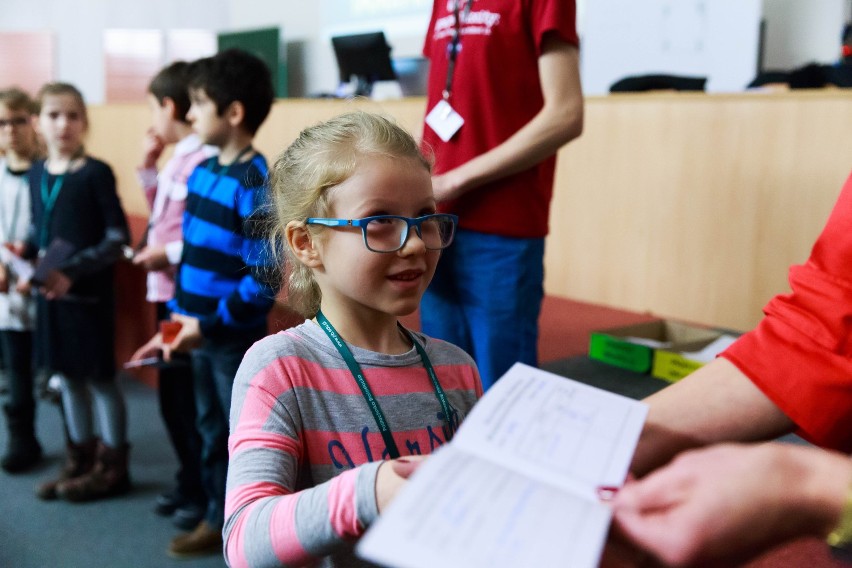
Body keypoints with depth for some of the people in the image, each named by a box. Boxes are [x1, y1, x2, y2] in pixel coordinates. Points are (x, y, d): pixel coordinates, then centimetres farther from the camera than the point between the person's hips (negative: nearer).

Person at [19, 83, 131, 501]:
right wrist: (25, 248, -2)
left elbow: (118, 239, -13)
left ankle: (112, 467, 18)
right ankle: (80, 460, 31)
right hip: (50, 292, 6)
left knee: (100, 377, 4)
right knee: (67, 377, 16)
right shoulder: (37, 174, 6)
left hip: (89, 293, -6)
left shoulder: (96, 173, -13)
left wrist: (73, 270, -20)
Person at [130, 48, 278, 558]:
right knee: (210, 428, 19)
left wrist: (208, 324, -20)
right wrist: (182, 318, 13)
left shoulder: (255, 185, -20)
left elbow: (265, 279, -23)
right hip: (200, 331, 8)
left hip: (235, 338, -8)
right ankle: (219, 520, 36)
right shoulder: (202, 172, 6)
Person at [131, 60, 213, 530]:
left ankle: (207, 494, 17)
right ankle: (188, 483, 32)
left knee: (192, 398, 2)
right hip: (168, 292, 10)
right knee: (170, 394, 17)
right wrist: (148, 165, 15)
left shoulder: (204, 160, -18)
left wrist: (169, 255, -18)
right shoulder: (177, 157, 11)